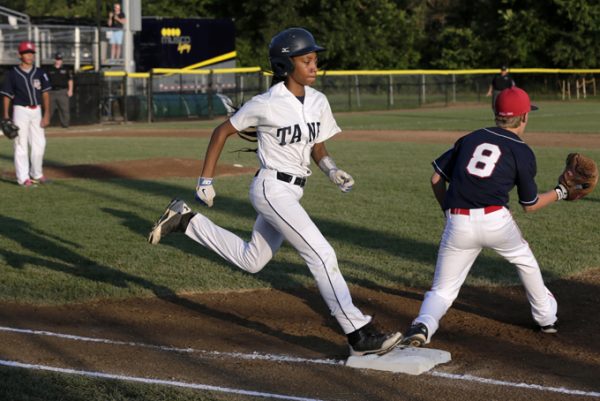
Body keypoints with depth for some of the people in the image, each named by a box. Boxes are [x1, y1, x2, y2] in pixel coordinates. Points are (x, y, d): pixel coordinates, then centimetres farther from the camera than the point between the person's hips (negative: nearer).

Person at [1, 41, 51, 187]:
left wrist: (47, 114, -3)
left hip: (37, 111, 4)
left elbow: (45, 93, 5)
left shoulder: (39, 73, 6)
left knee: (39, 143, 6)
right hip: (21, 110, -4)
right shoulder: (12, 74, -3)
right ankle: (23, 178, -1)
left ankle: (36, 174, 21)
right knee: (21, 144, -4)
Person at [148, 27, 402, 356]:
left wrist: (333, 171, -7)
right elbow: (222, 131, -4)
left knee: (251, 261, 19)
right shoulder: (266, 104, -15)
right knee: (322, 255, -15)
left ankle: (185, 221, 31)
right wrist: (205, 180, -4)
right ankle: (359, 335, -14)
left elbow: (318, 148, 14)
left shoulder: (318, 102, 2)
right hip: (272, 190, -8)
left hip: (292, 193, 8)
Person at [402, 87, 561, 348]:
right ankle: (546, 318, 39)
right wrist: (560, 193, 27)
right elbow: (530, 205, 13)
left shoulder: (471, 138, 16)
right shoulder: (522, 152, 7)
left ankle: (424, 324, -23)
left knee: (443, 289, 7)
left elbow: (437, 179, 15)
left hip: (458, 224, 2)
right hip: (496, 221, -1)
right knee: (525, 260, 29)